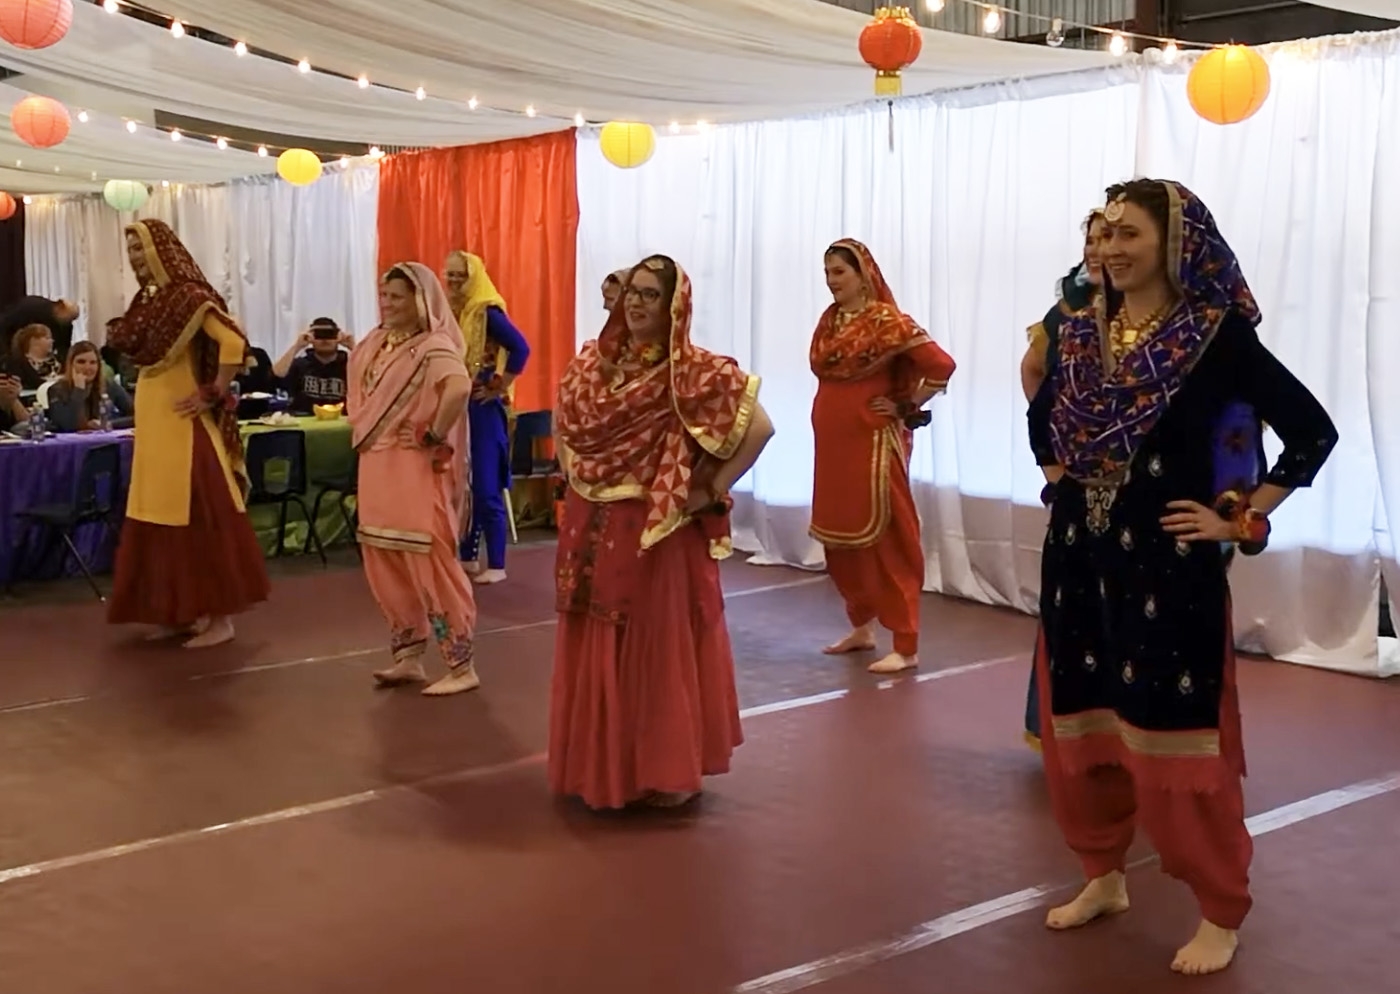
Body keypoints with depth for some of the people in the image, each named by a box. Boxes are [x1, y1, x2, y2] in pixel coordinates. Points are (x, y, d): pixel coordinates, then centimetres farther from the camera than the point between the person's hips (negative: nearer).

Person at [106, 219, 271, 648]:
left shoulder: (187, 296, -15)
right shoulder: (149, 300, 12)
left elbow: (234, 342, -25)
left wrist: (213, 396, -20)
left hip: (183, 423, -9)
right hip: (153, 422, 9)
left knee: (197, 516, -6)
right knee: (163, 517, 11)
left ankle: (220, 618, 0)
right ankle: (180, 612, 19)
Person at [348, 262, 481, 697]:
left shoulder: (433, 346, -13)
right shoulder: (375, 344, 12)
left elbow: (460, 387, -33)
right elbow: (359, 393, 30)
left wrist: (434, 437, -23)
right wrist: (360, 429, 15)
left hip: (416, 469, -8)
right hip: (376, 468, 9)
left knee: (429, 563, -8)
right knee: (386, 565, 11)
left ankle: (462, 667, -2)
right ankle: (408, 658, 21)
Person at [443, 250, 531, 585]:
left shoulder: (487, 313, -12)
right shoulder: (447, 313, 9)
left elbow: (520, 348, -22)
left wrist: (499, 386, -16)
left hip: (482, 409, -7)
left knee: (486, 489, -4)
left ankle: (496, 565, 3)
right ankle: (468, 558, 21)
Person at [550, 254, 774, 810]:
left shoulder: (692, 372, -13)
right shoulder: (593, 363, 6)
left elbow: (759, 427, -18)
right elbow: (564, 421, 24)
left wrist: (711, 492, -14)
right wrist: (574, 475, 11)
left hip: (658, 533, -6)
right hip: (593, 531, 6)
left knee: (660, 643, 3)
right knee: (595, 646, 12)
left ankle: (667, 770, 15)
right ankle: (597, 762, 25)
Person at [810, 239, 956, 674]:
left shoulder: (887, 321, -12)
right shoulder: (829, 321, 9)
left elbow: (941, 365, -17)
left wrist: (907, 407, -9)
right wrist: (832, 413, 13)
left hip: (874, 444, -8)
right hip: (832, 444, 8)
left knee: (886, 540, -4)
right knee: (839, 538, 13)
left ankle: (906, 646, 0)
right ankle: (862, 627, 29)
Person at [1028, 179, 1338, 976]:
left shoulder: (1214, 335, -9)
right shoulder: (1085, 332, 7)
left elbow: (1313, 431, -7)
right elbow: (1044, 415, 26)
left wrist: (1241, 519, -9)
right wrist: (1059, 475, 11)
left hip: (1167, 565, -6)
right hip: (1082, 560, 6)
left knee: (1175, 737, -1)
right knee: (1080, 728, 13)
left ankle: (1223, 913, 16)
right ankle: (1105, 876, 32)